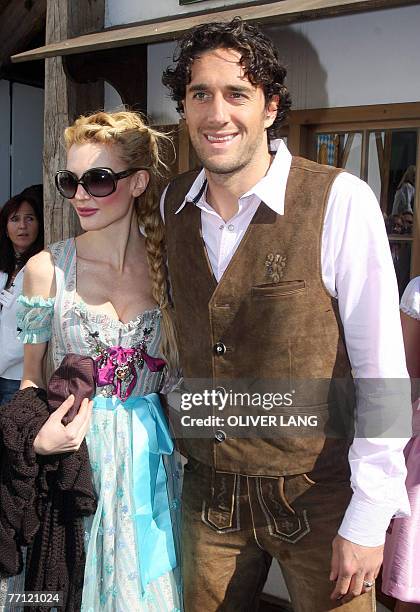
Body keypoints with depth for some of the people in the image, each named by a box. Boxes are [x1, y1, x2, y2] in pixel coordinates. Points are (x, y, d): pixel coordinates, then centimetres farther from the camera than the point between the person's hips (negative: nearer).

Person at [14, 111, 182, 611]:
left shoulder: (168, 266, -2)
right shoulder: (47, 268, -5)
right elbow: (31, 377, 2)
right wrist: (37, 437, -14)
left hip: (148, 456, 1)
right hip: (71, 454, -1)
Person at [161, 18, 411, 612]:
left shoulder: (340, 201, -17)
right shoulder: (172, 204, 0)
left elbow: (382, 369, -15)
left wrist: (368, 520, -14)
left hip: (317, 496, -4)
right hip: (208, 494, 5)